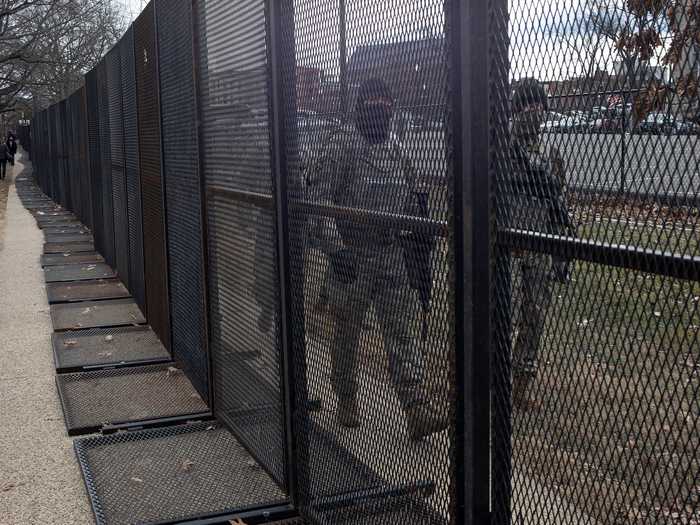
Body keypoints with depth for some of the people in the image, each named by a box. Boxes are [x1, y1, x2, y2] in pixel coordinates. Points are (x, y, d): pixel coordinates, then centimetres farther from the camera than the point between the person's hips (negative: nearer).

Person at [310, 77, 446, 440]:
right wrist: (335, 247, -21)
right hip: (352, 256, -4)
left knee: (401, 331, -1)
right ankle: (346, 401, 27)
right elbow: (321, 199, -13)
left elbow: (410, 203, 19)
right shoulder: (342, 146, -6)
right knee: (348, 332, 9)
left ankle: (417, 410, -5)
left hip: (392, 256, 4)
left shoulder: (396, 151, 12)